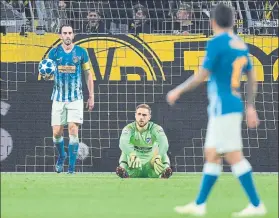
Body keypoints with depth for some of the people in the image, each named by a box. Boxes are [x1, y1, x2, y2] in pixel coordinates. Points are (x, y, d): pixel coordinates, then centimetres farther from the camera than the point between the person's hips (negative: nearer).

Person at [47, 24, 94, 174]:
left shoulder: (81, 52, 1)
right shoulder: (54, 52, 3)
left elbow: (88, 75, 8)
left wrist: (91, 96, 5)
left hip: (76, 98, -1)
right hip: (58, 98, 1)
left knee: (73, 130, -13)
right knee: (57, 132, -2)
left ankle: (71, 168, -7)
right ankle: (61, 155, 31)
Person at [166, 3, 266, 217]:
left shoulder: (216, 43, -13)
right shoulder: (240, 44, 11)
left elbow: (202, 75, -14)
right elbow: (252, 79, 15)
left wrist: (178, 91, -1)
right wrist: (251, 107, 22)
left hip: (222, 107, -9)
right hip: (234, 104, 9)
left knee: (234, 156, -7)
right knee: (211, 154, 13)